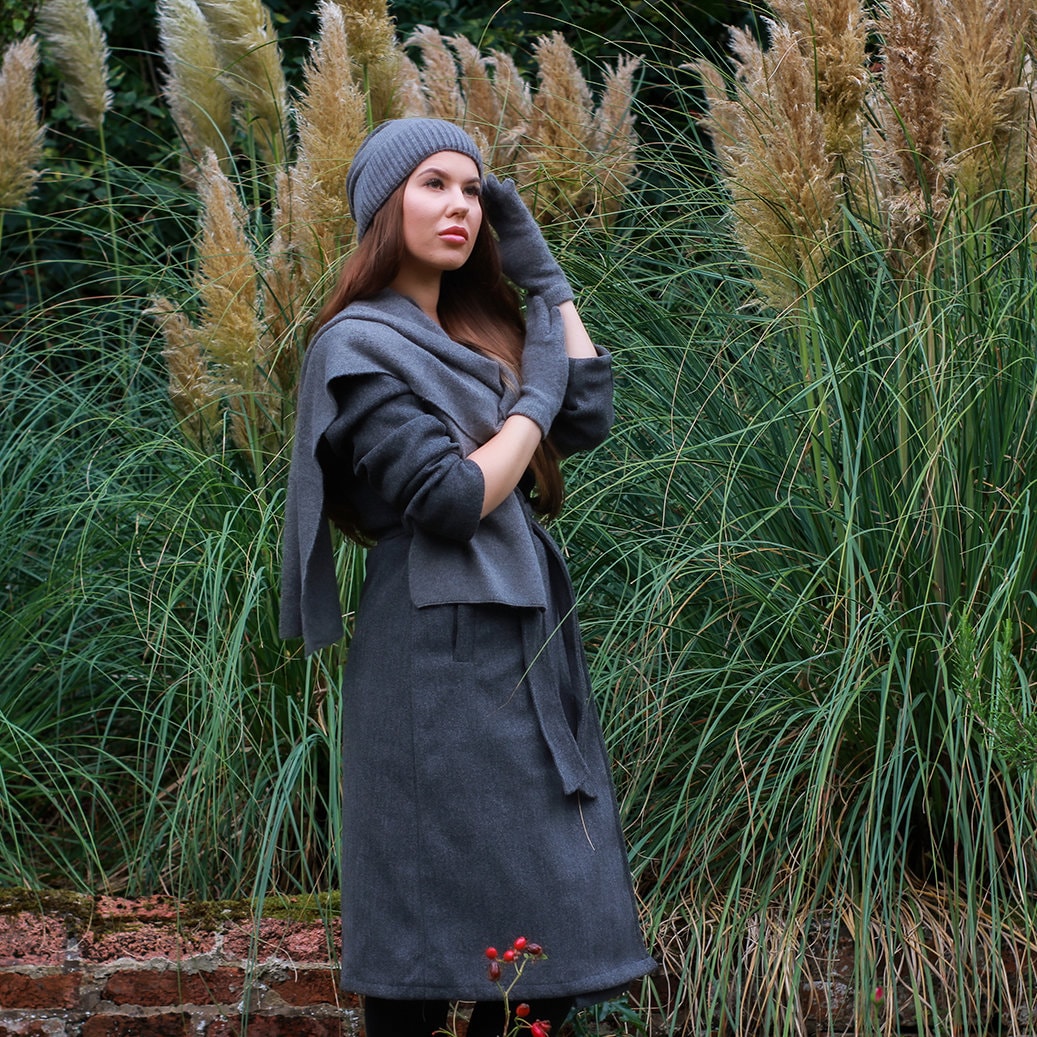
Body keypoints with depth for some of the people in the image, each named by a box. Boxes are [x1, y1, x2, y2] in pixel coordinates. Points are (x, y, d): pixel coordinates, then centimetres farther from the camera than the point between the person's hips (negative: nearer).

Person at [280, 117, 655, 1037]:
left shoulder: (474, 332, 17)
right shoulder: (361, 342, -9)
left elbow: (589, 420, 7)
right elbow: (451, 499, -18)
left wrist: (543, 273, 10)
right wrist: (534, 399, -5)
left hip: (522, 644, 9)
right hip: (442, 654, -8)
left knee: (546, 926, 9)